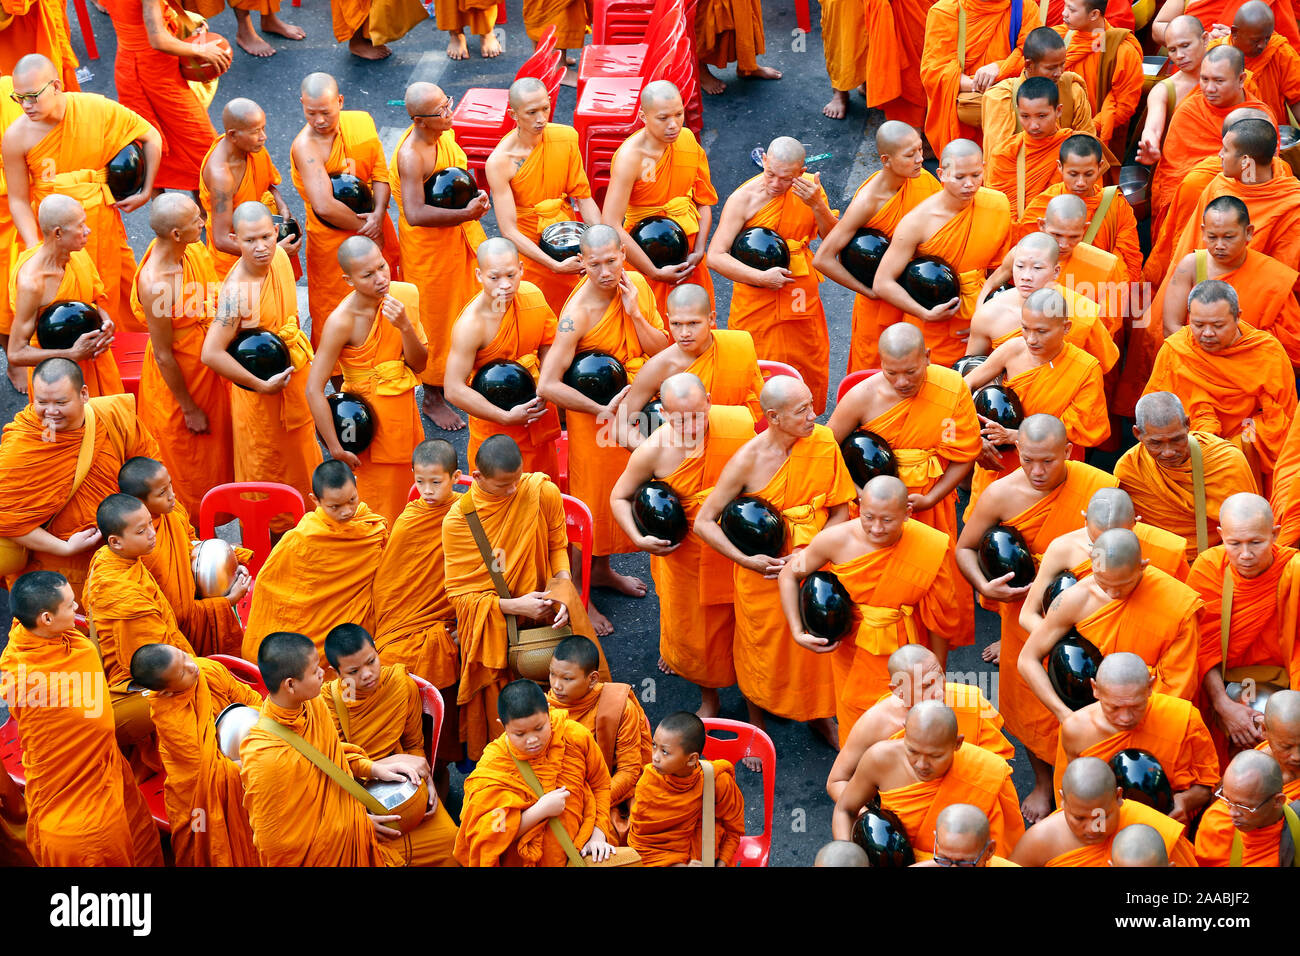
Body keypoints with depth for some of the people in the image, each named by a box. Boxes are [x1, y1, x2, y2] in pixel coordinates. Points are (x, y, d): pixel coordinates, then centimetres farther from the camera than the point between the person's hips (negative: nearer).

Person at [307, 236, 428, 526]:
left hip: (404, 412, 6)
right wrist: (336, 449, -19)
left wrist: (405, 326, -20)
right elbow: (314, 389, -21)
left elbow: (419, 364, -2)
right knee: (378, 518, 3)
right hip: (369, 424, -6)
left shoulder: (406, 294, -4)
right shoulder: (342, 320, -22)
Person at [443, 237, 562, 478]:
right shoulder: (470, 325, -27)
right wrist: (507, 417, -24)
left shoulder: (533, 295, -10)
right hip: (494, 427, -5)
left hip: (537, 413, 5)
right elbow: (454, 390, -26)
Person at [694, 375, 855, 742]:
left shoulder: (824, 441, -12)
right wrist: (747, 560, -24)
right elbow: (703, 522, -15)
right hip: (763, 571, -2)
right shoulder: (748, 460, -20)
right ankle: (756, 727, 41)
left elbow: (841, 511, -4)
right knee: (761, 649, 15)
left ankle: (819, 716, 45)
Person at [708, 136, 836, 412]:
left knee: (810, 369, 16)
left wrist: (817, 205, -21)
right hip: (757, 299, -4)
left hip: (802, 295, 4)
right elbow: (715, 256, -20)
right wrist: (762, 278, -24)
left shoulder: (809, 187, -4)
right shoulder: (744, 198, -17)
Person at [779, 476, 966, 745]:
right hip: (852, 658, 1)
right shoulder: (837, 540, -19)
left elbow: (940, 621, -6)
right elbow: (789, 575, -2)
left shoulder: (932, 548, -19)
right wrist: (798, 633, -11)